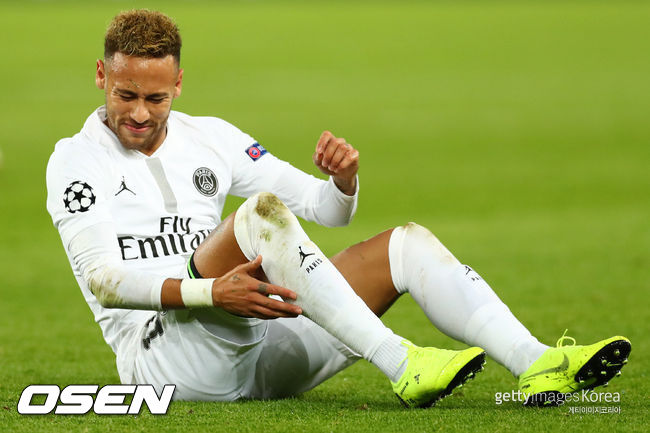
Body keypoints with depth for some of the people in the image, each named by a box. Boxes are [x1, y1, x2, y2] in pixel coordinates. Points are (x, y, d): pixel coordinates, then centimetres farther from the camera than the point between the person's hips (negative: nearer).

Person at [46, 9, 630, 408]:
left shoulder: (208, 139, 17)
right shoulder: (77, 160, 1)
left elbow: (328, 209, 15)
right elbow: (101, 278, -14)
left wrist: (343, 178, -10)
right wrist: (209, 292, -29)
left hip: (256, 348, 6)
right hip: (159, 355, -6)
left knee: (407, 243, -6)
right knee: (263, 211, -30)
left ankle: (536, 364, -25)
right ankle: (402, 367, -38)